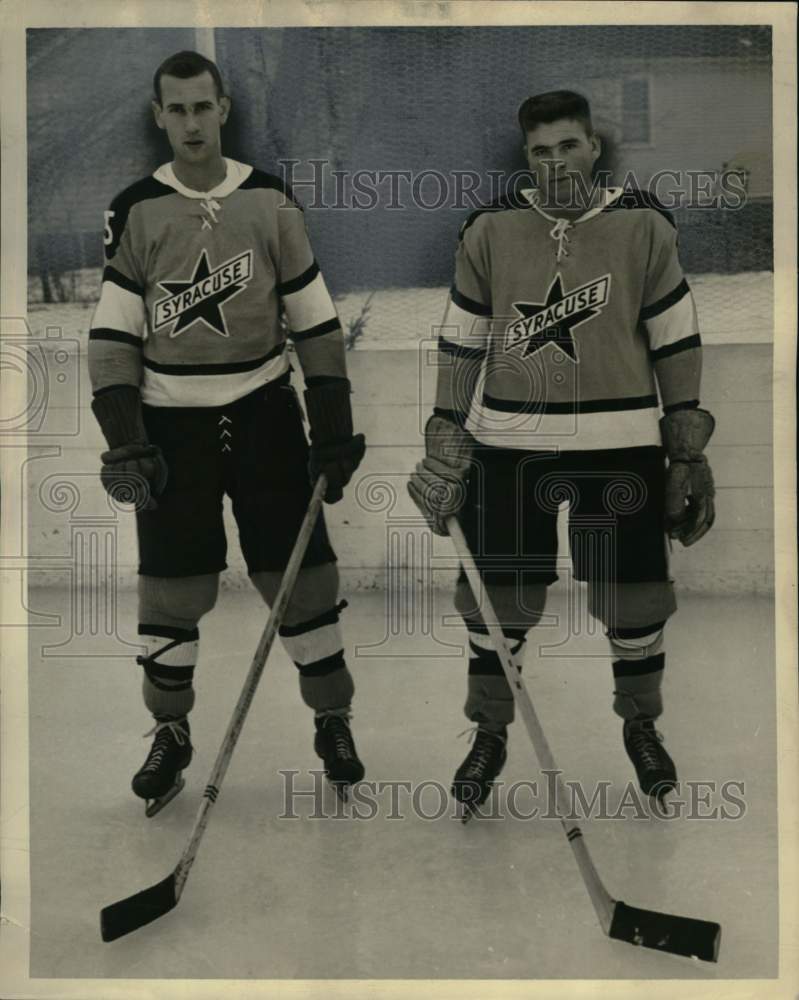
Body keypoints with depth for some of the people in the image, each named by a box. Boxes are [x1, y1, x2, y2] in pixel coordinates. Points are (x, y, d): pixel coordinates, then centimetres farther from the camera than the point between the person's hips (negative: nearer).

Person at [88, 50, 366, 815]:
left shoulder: (270, 201, 0)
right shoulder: (135, 211, -1)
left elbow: (315, 323, 2)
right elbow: (113, 336, -1)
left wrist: (333, 430, -2)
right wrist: (124, 442, -8)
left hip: (264, 412, 0)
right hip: (172, 422, 0)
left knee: (300, 571, 3)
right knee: (171, 587, 4)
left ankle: (332, 721, 21)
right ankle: (170, 734, 24)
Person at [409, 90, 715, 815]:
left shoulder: (644, 226, -1)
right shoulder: (490, 231, 0)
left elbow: (677, 343, 3)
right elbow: (461, 347, 5)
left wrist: (688, 452, 2)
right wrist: (446, 451, 4)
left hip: (621, 446, 0)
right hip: (507, 446, 1)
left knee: (633, 593, 8)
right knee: (497, 596, 5)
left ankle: (641, 725, 34)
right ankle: (490, 734, 27)